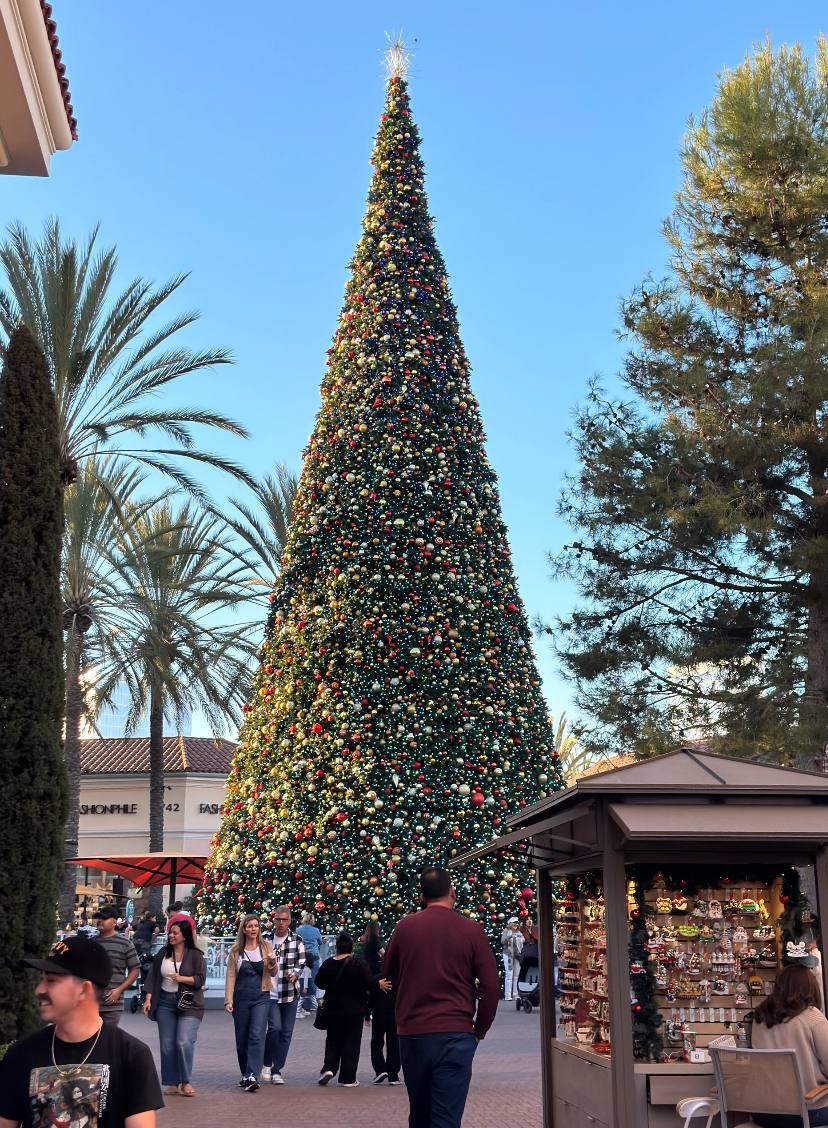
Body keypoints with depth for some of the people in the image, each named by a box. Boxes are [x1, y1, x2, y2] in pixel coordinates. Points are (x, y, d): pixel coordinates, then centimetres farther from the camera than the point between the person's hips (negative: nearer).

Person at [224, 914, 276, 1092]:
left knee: (257, 1036, -14)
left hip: (261, 997, -1)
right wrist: (228, 1000, -4)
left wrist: (272, 962, -16)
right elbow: (230, 976, 3)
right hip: (241, 998, 1)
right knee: (242, 1038, 8)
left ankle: (253, 1076, -18)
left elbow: (273, 973, 7)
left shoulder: (265, 947, 4)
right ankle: (245, 1074, 25)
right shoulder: (236, 951, 3)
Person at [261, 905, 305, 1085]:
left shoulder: (297, 941, 3)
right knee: (275, 1028, -13)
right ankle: (267, 1063, 11)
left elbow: (301, 963, 3)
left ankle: (276, 1070, 15)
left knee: (286, 1033, 4)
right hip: (270, 991, -1)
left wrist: (294, 975, -15)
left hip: (290, 993, 1)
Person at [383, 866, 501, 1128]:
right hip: (456, 1034, -3)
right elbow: (491, 986, -4)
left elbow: (388, 973, 16)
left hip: (412, 1032, 3)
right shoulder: (471, 930, -4)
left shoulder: (405, 926, 1)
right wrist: (480, 1029, 8)